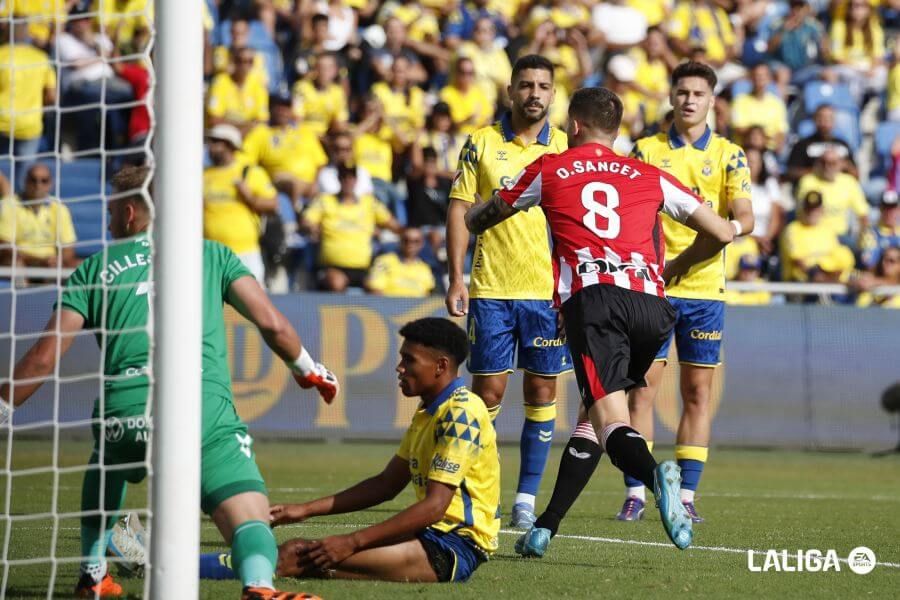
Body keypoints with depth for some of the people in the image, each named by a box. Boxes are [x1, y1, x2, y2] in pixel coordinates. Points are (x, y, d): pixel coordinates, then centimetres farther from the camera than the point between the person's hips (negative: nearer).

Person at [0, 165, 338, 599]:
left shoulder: (95, 269, 20)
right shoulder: (212, 255, 21)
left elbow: (44, 358, 13)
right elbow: (271, 323, 13)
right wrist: (308, 370, 31)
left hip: (123, 417, 2)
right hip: (207, 413, -2)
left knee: (105, 464, 37)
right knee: (250, 522, -7)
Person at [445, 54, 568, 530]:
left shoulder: (566, 147, 4)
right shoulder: (482, 143, 2)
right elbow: (459, 209, 4)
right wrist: (456, 278, -3)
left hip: (549, 290, 1)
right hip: (491, 288, -1)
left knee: (542, 391, 2)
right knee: (488, 390, -2)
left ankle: (527, 498, 7)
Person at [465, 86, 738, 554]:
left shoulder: (549, 171, 19)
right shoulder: (649, 177, 23)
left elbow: (477, 220, 34)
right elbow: (721, 233, 26)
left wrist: (473, 215, 59)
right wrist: (675, 267, 44)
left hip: (590, 298, -3)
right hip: (651, 303, 3)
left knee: (611, 422, -15)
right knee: (593, 415, 21)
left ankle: (655, 475, -47)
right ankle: (546, 526, 21)